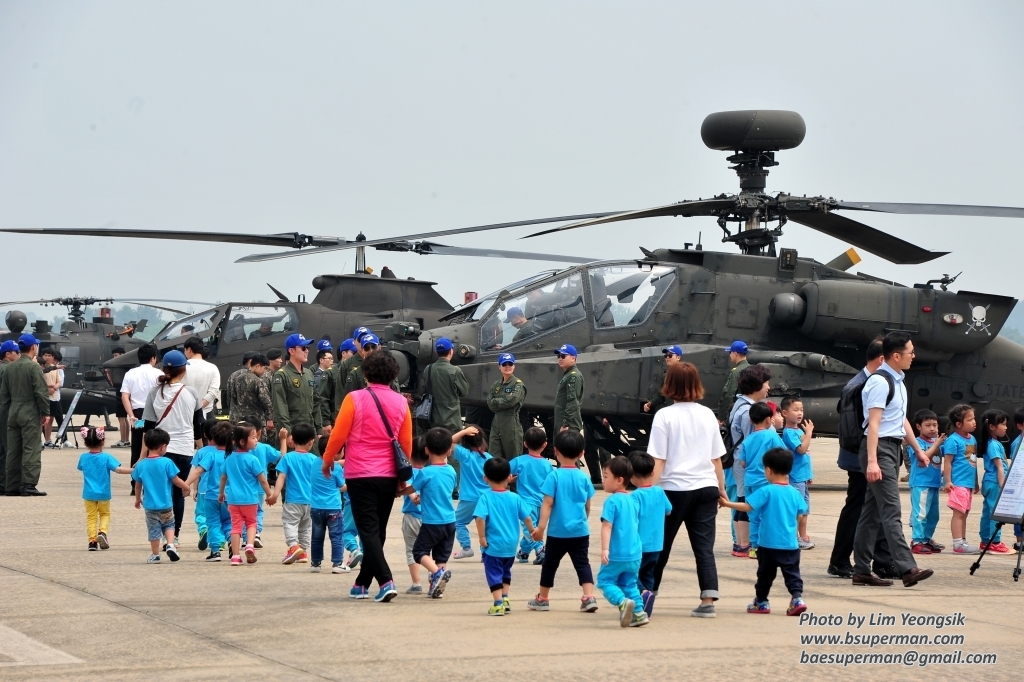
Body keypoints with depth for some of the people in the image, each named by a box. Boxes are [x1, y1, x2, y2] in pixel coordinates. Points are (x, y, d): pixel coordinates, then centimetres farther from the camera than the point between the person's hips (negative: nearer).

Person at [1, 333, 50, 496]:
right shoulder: (34, 367, -11)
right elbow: (41, 392, -14)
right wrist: (45, 412, -5)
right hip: (30, 415, -7)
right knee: (31, 450, -5)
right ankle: (28, 485, -10)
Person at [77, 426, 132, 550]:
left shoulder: (83, 458, -2)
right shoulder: (106, 458, -13)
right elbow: (118, 469, -23)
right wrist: (133, 470, -20)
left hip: (89, 494, 2)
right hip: (103, 494, -2)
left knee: (91, 516, 11)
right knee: (105, 513, 17)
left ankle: (92, 540, 2)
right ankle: (102, 532, -7)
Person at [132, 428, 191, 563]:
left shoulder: (141, 465, -4)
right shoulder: (166, 463, -14)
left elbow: (138, 485, 6)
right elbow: (176, 480, -7)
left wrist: (137, 499, 22)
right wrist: (186, 487, 12)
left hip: (150, 505, 1)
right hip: (165, 504, -1)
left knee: (154, 529, 11)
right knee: (169, 525, 19)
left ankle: (155, 555, 14)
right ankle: (170, 544, -2)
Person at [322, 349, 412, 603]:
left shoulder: (355, 399, -9)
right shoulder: (401, 402, 2)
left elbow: (339, 434, -6)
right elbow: (407, 442, 8)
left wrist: (327, 460, 11)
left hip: (361, 475, -4)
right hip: (389, 476, 4)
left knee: (368, 531, -3)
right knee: (378, 531, 14)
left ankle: (385, 581, -18)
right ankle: (362, 584, 22)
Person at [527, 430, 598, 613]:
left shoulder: (554, 476, -10)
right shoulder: (584, 478, 1)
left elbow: (548, 503, -14)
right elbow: (587, 506, 10)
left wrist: (541, 526, -13)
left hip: (558, 531, -2)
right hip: (580, 531, 2)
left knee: (550, 564, 12)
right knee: (582, 563, 5)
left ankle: (542, 599, 24)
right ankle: (589, 597, -10)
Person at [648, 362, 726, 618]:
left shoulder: (665, 416, -6)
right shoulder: (708, 415, 7)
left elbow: (658, 461, -10)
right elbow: (717, 459, 11)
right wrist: (721, 489, 21)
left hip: (675, 488, -3)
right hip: (706, 487, 3)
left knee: (660, 546, 10)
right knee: (704, 546, 3)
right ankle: (708, 601, -6)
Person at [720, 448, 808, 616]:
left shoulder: (766, 491, -12)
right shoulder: (794, 493, 2)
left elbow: (748, 506, -17)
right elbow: (802, 513, 10)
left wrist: (728, 503, -10)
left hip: (769, 544, -3)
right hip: (791, 545, 3)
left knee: (765, 574, 11)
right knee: (792, 573, 6)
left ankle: (761, 602, 20)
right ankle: (797, 597, -12)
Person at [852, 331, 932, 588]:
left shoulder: (898, 381, 16)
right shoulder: (880, 382, -14)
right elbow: (873, 423, -21)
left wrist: (917, 450, 30)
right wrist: (872, 461, -26)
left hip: (893, 448, 10)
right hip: (880, 448, -10)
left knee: (873, 512, 10)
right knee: (891, 511, -13)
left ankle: (862, 571, 13)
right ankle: (907, 569, -19)